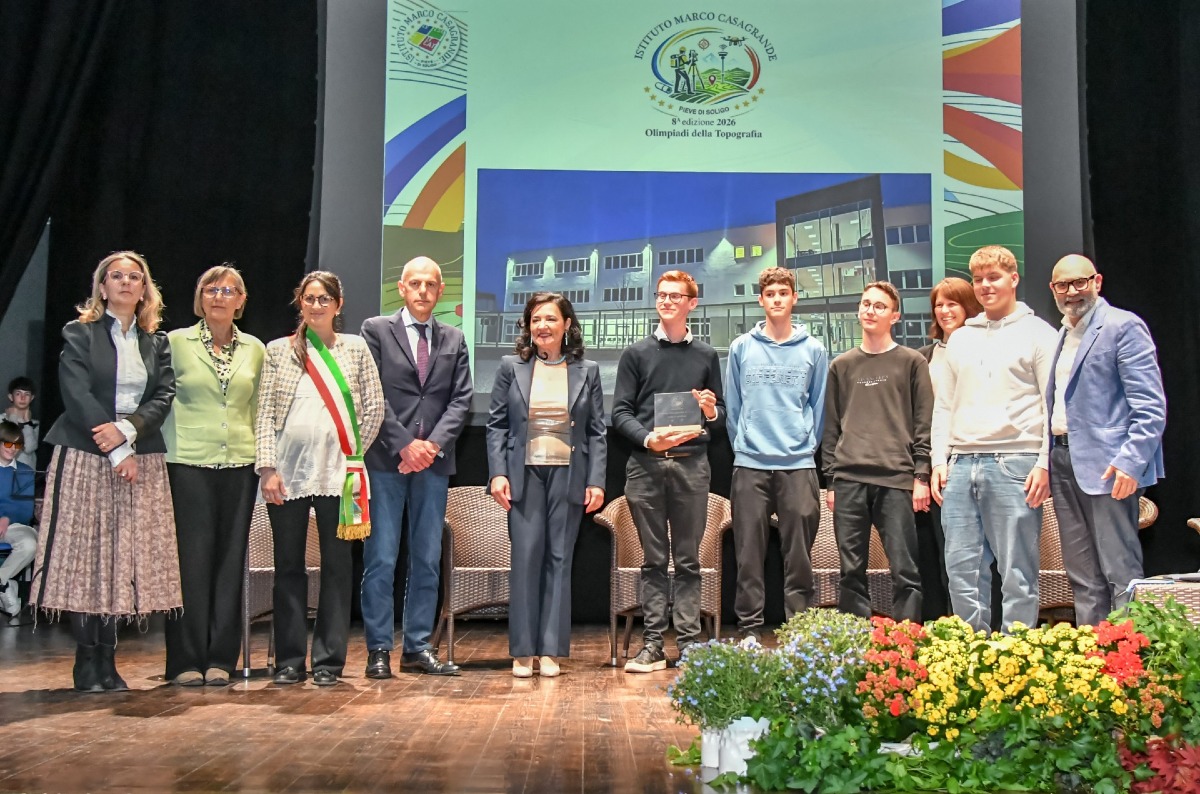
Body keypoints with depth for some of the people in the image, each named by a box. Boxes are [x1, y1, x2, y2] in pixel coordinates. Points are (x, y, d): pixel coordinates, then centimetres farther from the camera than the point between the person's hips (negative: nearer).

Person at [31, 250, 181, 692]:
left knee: (125, 560, 0)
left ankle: (107, 664, 7)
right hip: (85, 457, -3)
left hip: (140, 461, 3)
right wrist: (115, 452, -13)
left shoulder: (157, 343, 15)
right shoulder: (79, 334, 5)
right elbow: (77, 397, -6)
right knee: (85, 558, -3)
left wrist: (127, 429, -13)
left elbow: (163, 398, 4)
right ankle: (87, 665, 5)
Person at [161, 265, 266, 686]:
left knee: (230, 560, 4)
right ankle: (186, 660, 5)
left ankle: (220, 658, 11)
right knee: (191, 560, -4)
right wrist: (160, 451, -3)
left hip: (239, 464, 3)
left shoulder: (255, 349, 12)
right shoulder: (176, 342, 4)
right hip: (188, 462, -3)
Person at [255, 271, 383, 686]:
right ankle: (290, 659, 15)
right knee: (288, 566, 6)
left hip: (337, 474, -1)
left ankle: (329, 659, 10)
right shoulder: (278, 351, 9)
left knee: (337, 565, 2)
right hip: (287, 472, 1)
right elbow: (265, 413, 4)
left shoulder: (356, 348, 8)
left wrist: (353, 454, 4)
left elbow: (374, 408, 7)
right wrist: (267, 467, -5)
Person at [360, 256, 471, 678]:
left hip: (433, 461, 4)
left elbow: (461, 399, 7)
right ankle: (379, 648, 5)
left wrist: (433, 443, -8)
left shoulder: (454, 339, 14)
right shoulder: (376, 330, 4)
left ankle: (418, 645, 14)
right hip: (386, 460, -3)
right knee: (381, 557, -3)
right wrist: (404, 445, -12)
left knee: (427, 558, 6)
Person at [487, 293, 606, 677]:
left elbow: (597, 432, 6)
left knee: (559, 558, 3)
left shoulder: (587, 371, 7)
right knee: (526, 557, -3)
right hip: (524, 473, 0)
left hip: (568, 474, 1)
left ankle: (551, 650, 9)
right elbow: (496, 424, 5)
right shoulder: (512, 368, 6)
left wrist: (596, 481, -3)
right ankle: (523, 650, 6)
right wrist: (497, 473, -6)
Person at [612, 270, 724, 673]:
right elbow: (620, 412, 3)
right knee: (653, 560, 3)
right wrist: (648, 438, -14)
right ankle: (652, 645, 6)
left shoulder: (706, 355, 14)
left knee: (688, 560, 3)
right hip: (645, 465, -1)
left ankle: (689, 643, 7)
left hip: (691, 464, 1)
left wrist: (711, 413, -9)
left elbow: (721, 416, 14)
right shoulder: (636, 353, 10)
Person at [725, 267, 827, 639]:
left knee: (799, 556, 3)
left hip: (799, 465, 0)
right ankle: (749, 629, 12)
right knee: (749, 555, 3)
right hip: (750, 465, 0)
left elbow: (819, 405, 9)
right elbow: (732, 405, 10)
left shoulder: (813, 350, 6)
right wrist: (742, 445, 6)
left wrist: (807, 444, 4)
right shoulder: (741, 348, 7)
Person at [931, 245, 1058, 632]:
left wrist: (1044, 464, -10)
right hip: (960, 466, 5)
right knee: (961, 568, 4)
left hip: (1014, 465, -5)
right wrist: (939, 459, 10)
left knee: (1017, 573, -1)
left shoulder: (1037, 333, 4)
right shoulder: (960, 338, 19)